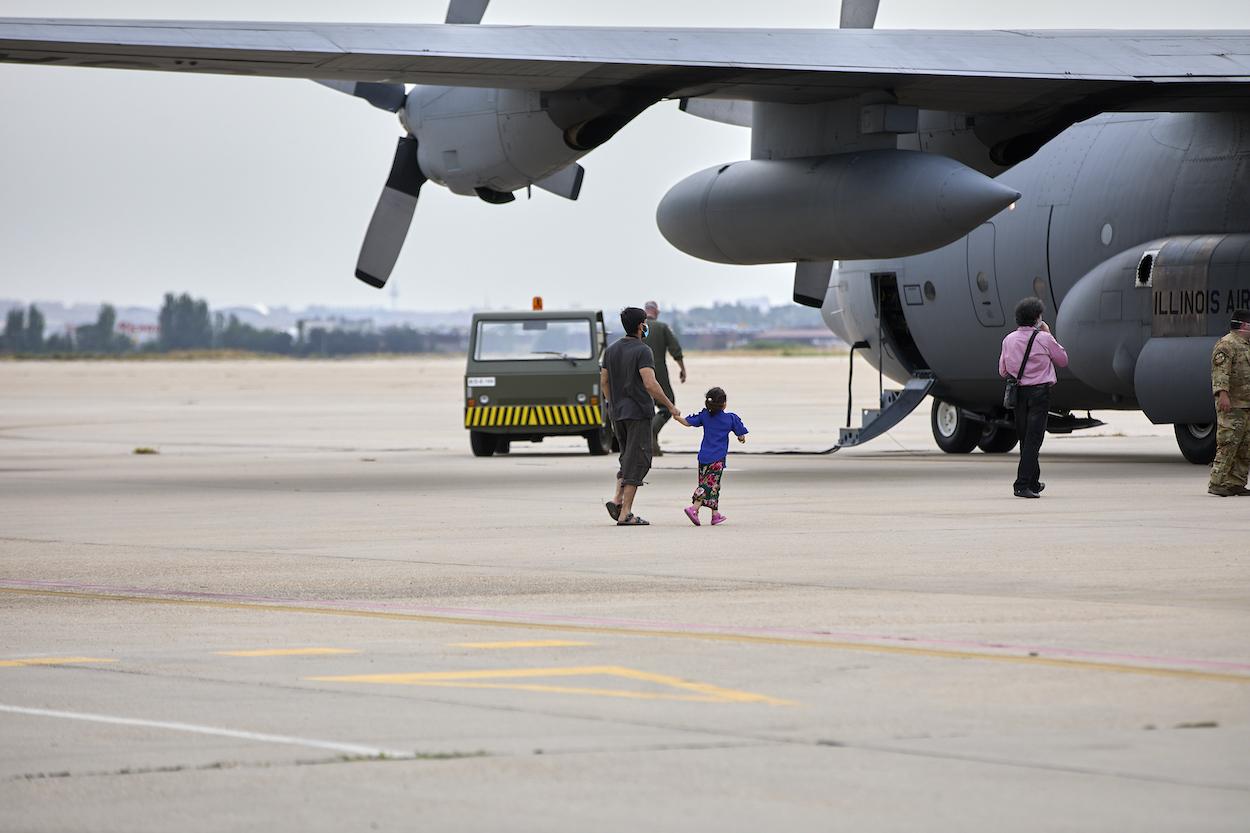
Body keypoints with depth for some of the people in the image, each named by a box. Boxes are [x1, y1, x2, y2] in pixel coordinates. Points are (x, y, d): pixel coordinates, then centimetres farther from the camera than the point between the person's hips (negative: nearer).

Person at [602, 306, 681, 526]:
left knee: (628, 458, 19)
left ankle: (618, 500, 2)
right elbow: (650, 384, -21)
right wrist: (670, 406, -12)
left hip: (618, 413, 7)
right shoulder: (642, 351, -13)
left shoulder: (611, 350, 9)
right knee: (637, 462, -2)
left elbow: (604, 382, 12)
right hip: (638, 411, -7)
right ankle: (625, 513, -5)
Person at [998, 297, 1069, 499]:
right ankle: (1023, 485, -13)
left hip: (1018, 393, 5)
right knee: (1033, 439, -4)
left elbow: (1002, 371, 9)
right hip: (1039, 392, -5)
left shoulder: (1009, 340, 2)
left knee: (1024, 439, 15)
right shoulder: (1044, 339, -9)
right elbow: (1063, 360, 7)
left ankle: (1033, 482, 28)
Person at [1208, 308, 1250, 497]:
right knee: (1228, 445, -12)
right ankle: (1217, 483, -12)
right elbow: (1220, 371, -20)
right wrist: (1223, 393, -31)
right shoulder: (1227, 345, -9)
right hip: (1232, 405, -9)